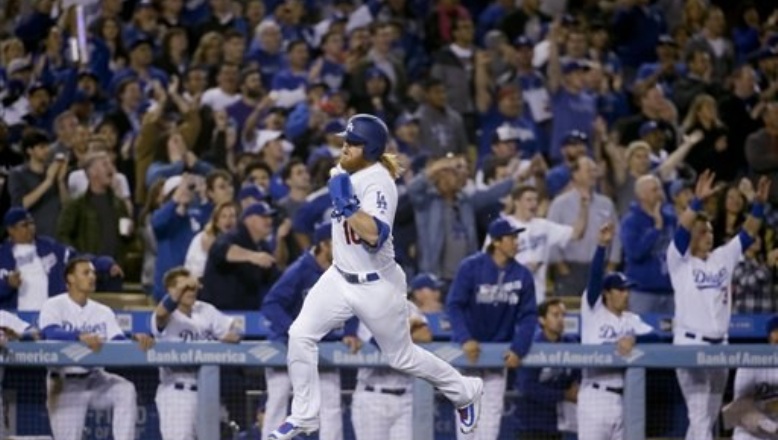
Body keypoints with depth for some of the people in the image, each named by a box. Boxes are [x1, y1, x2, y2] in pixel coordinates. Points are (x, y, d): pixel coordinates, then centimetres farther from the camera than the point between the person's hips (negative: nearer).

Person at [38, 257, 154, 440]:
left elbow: (118, 342, -3)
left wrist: (135, 338, -27)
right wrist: (80, 336, -43)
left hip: (95, 378, 3)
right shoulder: (54, 306, -3)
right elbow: (51, 333, -25)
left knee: (126, 390, -25)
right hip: (65, 382, -3)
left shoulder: (103, 312, 10)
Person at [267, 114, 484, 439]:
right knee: (300, 335, -6)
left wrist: (348, 204, -43)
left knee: (402, 357, 9)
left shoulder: (378, 182, -26)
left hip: (376, 287, -7)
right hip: (340, 277, 7)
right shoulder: (346, 172, -2)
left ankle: (465, 392, 33)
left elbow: (374, 235, -40)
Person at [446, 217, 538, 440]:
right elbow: (454, 305, -15)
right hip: (468, 347, -3)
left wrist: (518, 349, -17)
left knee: (492, 410, -1)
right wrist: (465, 339, -28)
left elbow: (528, 315, -4)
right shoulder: (471, 267, -15)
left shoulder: (522, 275, -6)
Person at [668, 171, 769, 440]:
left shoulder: (723, 258, 12)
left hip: (719, 346, 7)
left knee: (709, 418, 13)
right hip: (690, 346, -7)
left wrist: (759, 204, -8)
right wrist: (698, 201, -33)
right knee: (700, 417, -13)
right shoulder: (680, 261, -4)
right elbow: (681, 230, -20)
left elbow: (748, 234, 7)